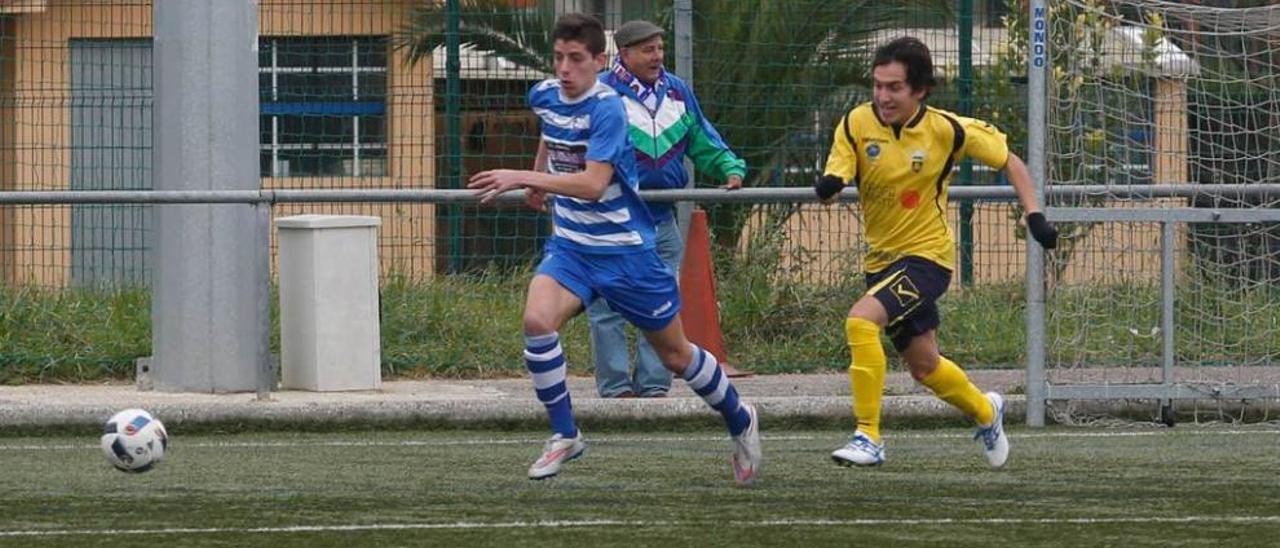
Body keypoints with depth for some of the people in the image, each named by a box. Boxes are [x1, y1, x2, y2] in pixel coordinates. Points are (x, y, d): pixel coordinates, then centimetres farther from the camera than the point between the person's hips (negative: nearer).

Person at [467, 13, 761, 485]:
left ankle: (739, 419, 36)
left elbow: (594, 183, -32)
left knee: (674, 354, 9)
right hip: (569, 245, 5)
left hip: (625, 250, -5)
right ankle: (564, 436, -9)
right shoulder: (544, 95, -1)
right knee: (537, 320, -24)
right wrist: (540, 177, 30)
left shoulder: (607, 108, -22)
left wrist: (524, 178, -36)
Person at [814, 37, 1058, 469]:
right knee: (924, 367, 17)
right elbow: (835, 181, -12)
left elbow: (1009, 161, 0)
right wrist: (829, 186, -37)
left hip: (927, 255, -5)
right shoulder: (856, 124, -8)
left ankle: (868, 437, -22)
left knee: (861, 320, -28)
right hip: (881, 259, 5)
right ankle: (986, 412, 47)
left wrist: (1034, 215, -9)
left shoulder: (946, 130, -13)